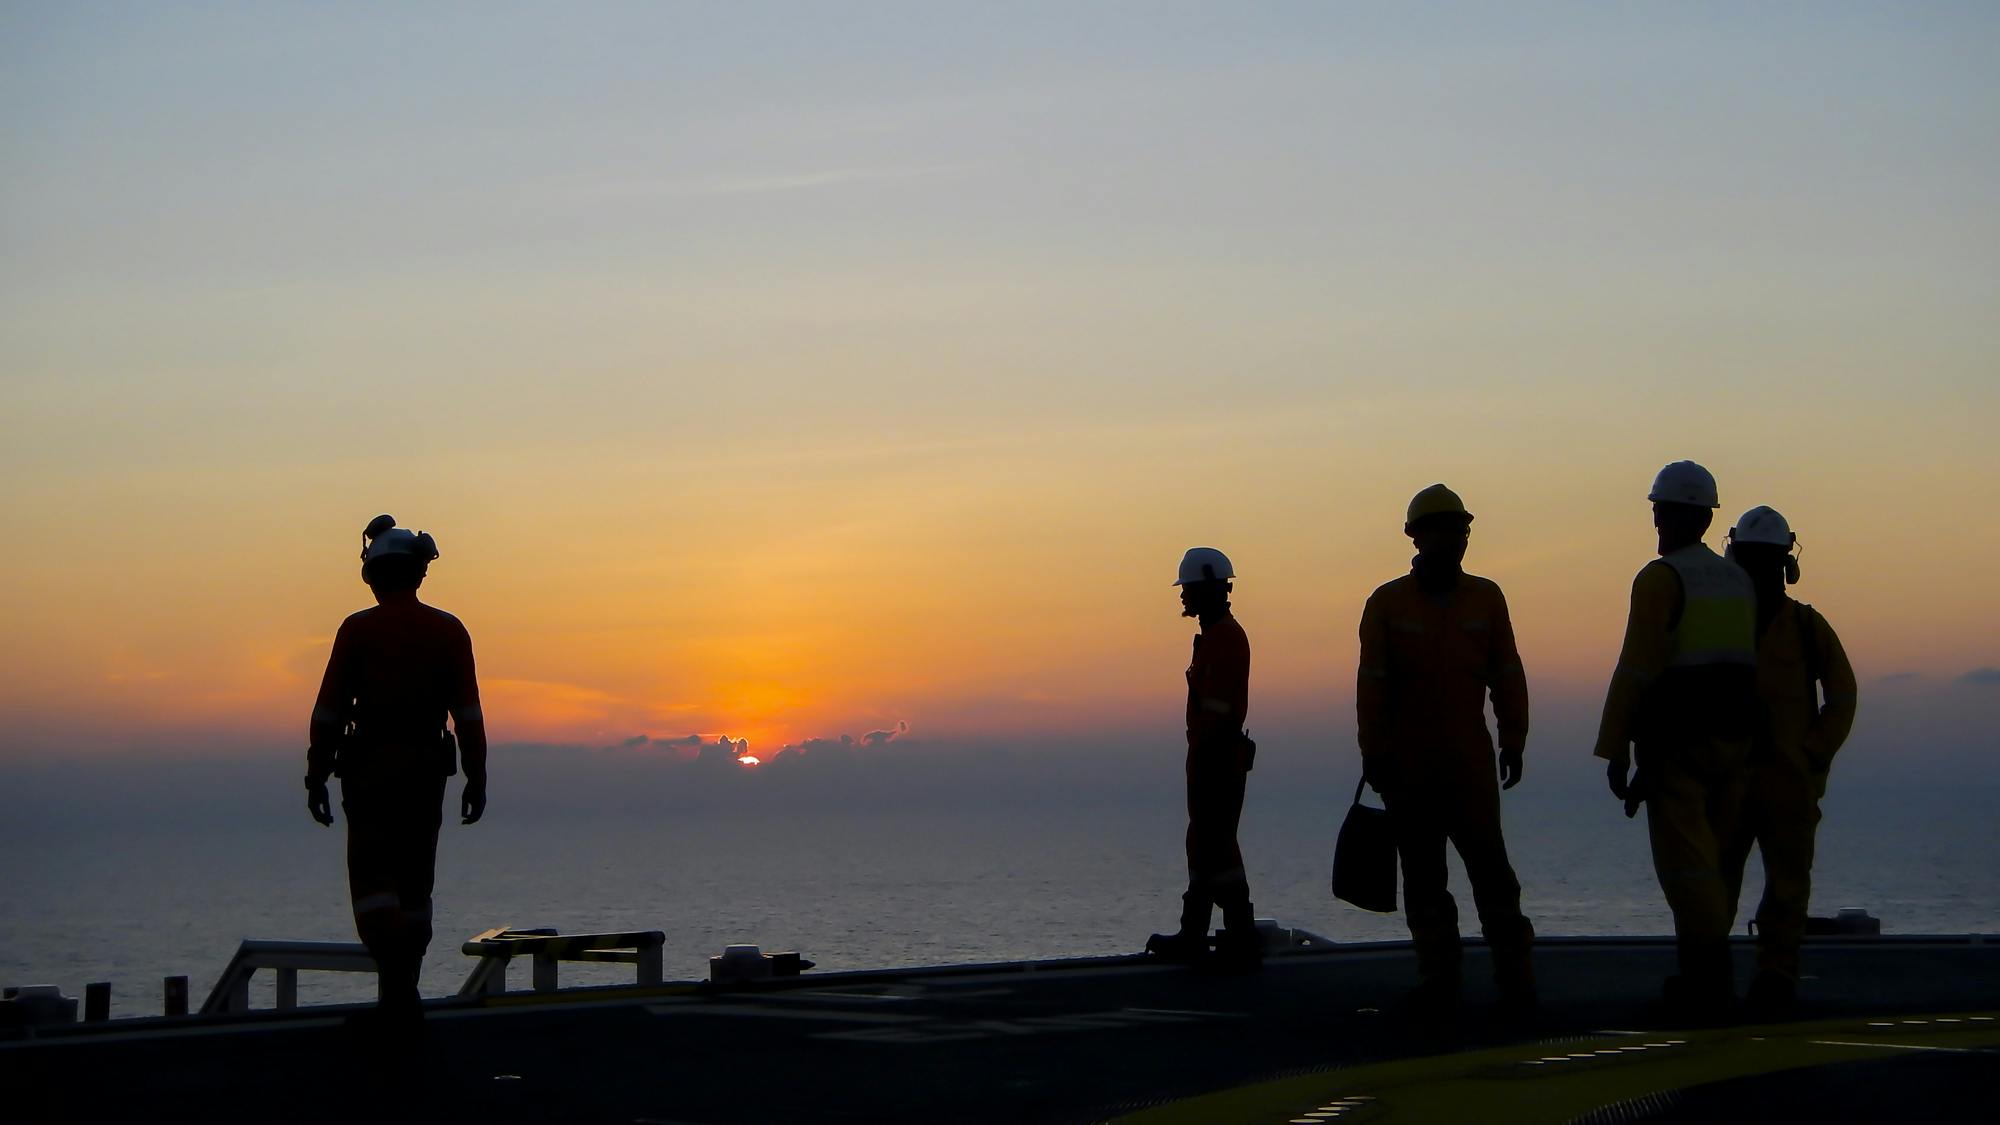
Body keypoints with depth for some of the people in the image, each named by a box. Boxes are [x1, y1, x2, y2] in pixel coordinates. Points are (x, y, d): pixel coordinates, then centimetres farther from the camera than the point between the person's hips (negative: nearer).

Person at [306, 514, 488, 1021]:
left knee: (373, 879, -3)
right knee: (415, 880, 12)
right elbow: (469, 713, 3)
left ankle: (395, 976, -23)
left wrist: (316, 776, 4)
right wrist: (476, 779, 8)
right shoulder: (450, 632, 4)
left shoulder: (357, 630, -3)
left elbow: (329, 710, -3)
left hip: (369, 768, -3)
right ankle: (402, 992, 15)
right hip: (427, 769, 3)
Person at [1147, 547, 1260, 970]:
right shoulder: (1217, 635, 17)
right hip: (1213, 759, 11)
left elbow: (1219, 711, -22)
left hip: (1216, 760, -11)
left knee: (1216, 847, -10)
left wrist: (1205, 763, -23)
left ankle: (1242, 942, -9)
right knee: (1203, 845, 16)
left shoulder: (1224, 638, -16)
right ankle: (1192, 936, 24)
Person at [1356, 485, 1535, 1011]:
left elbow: (1507, 676, 8)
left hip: (1471, 762, 0)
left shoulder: (1485, 598, 9)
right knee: (1423, 878, 4)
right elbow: (1372, 684, 1)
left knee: (1490, 866, -6)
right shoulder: (1387, 603, 3)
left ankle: (1515, 980, -3)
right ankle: (1437, 980, 9)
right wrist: (1374, 754, -4)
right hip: (1408, 765, 0)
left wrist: (1513, 743, 2)